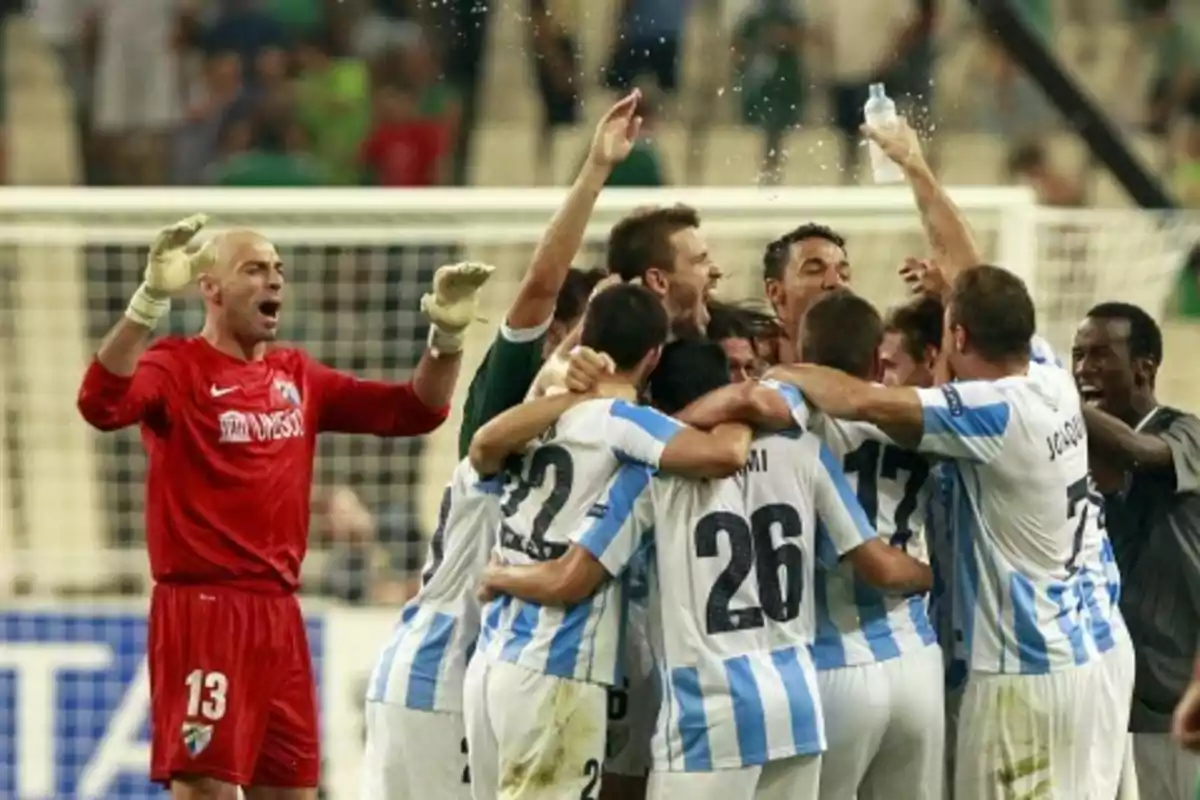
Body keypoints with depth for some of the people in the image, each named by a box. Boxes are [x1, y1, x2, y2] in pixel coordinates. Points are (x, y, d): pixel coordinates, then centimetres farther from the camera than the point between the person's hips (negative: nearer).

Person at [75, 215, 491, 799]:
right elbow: (101, 403, -27)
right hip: (202, 610, -7)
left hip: (279, 613, 7)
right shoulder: (177, 367, -6)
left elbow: (413, 410, 16)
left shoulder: (297, 378, 14)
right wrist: (151, 299, -38)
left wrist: (446, 337, -1)